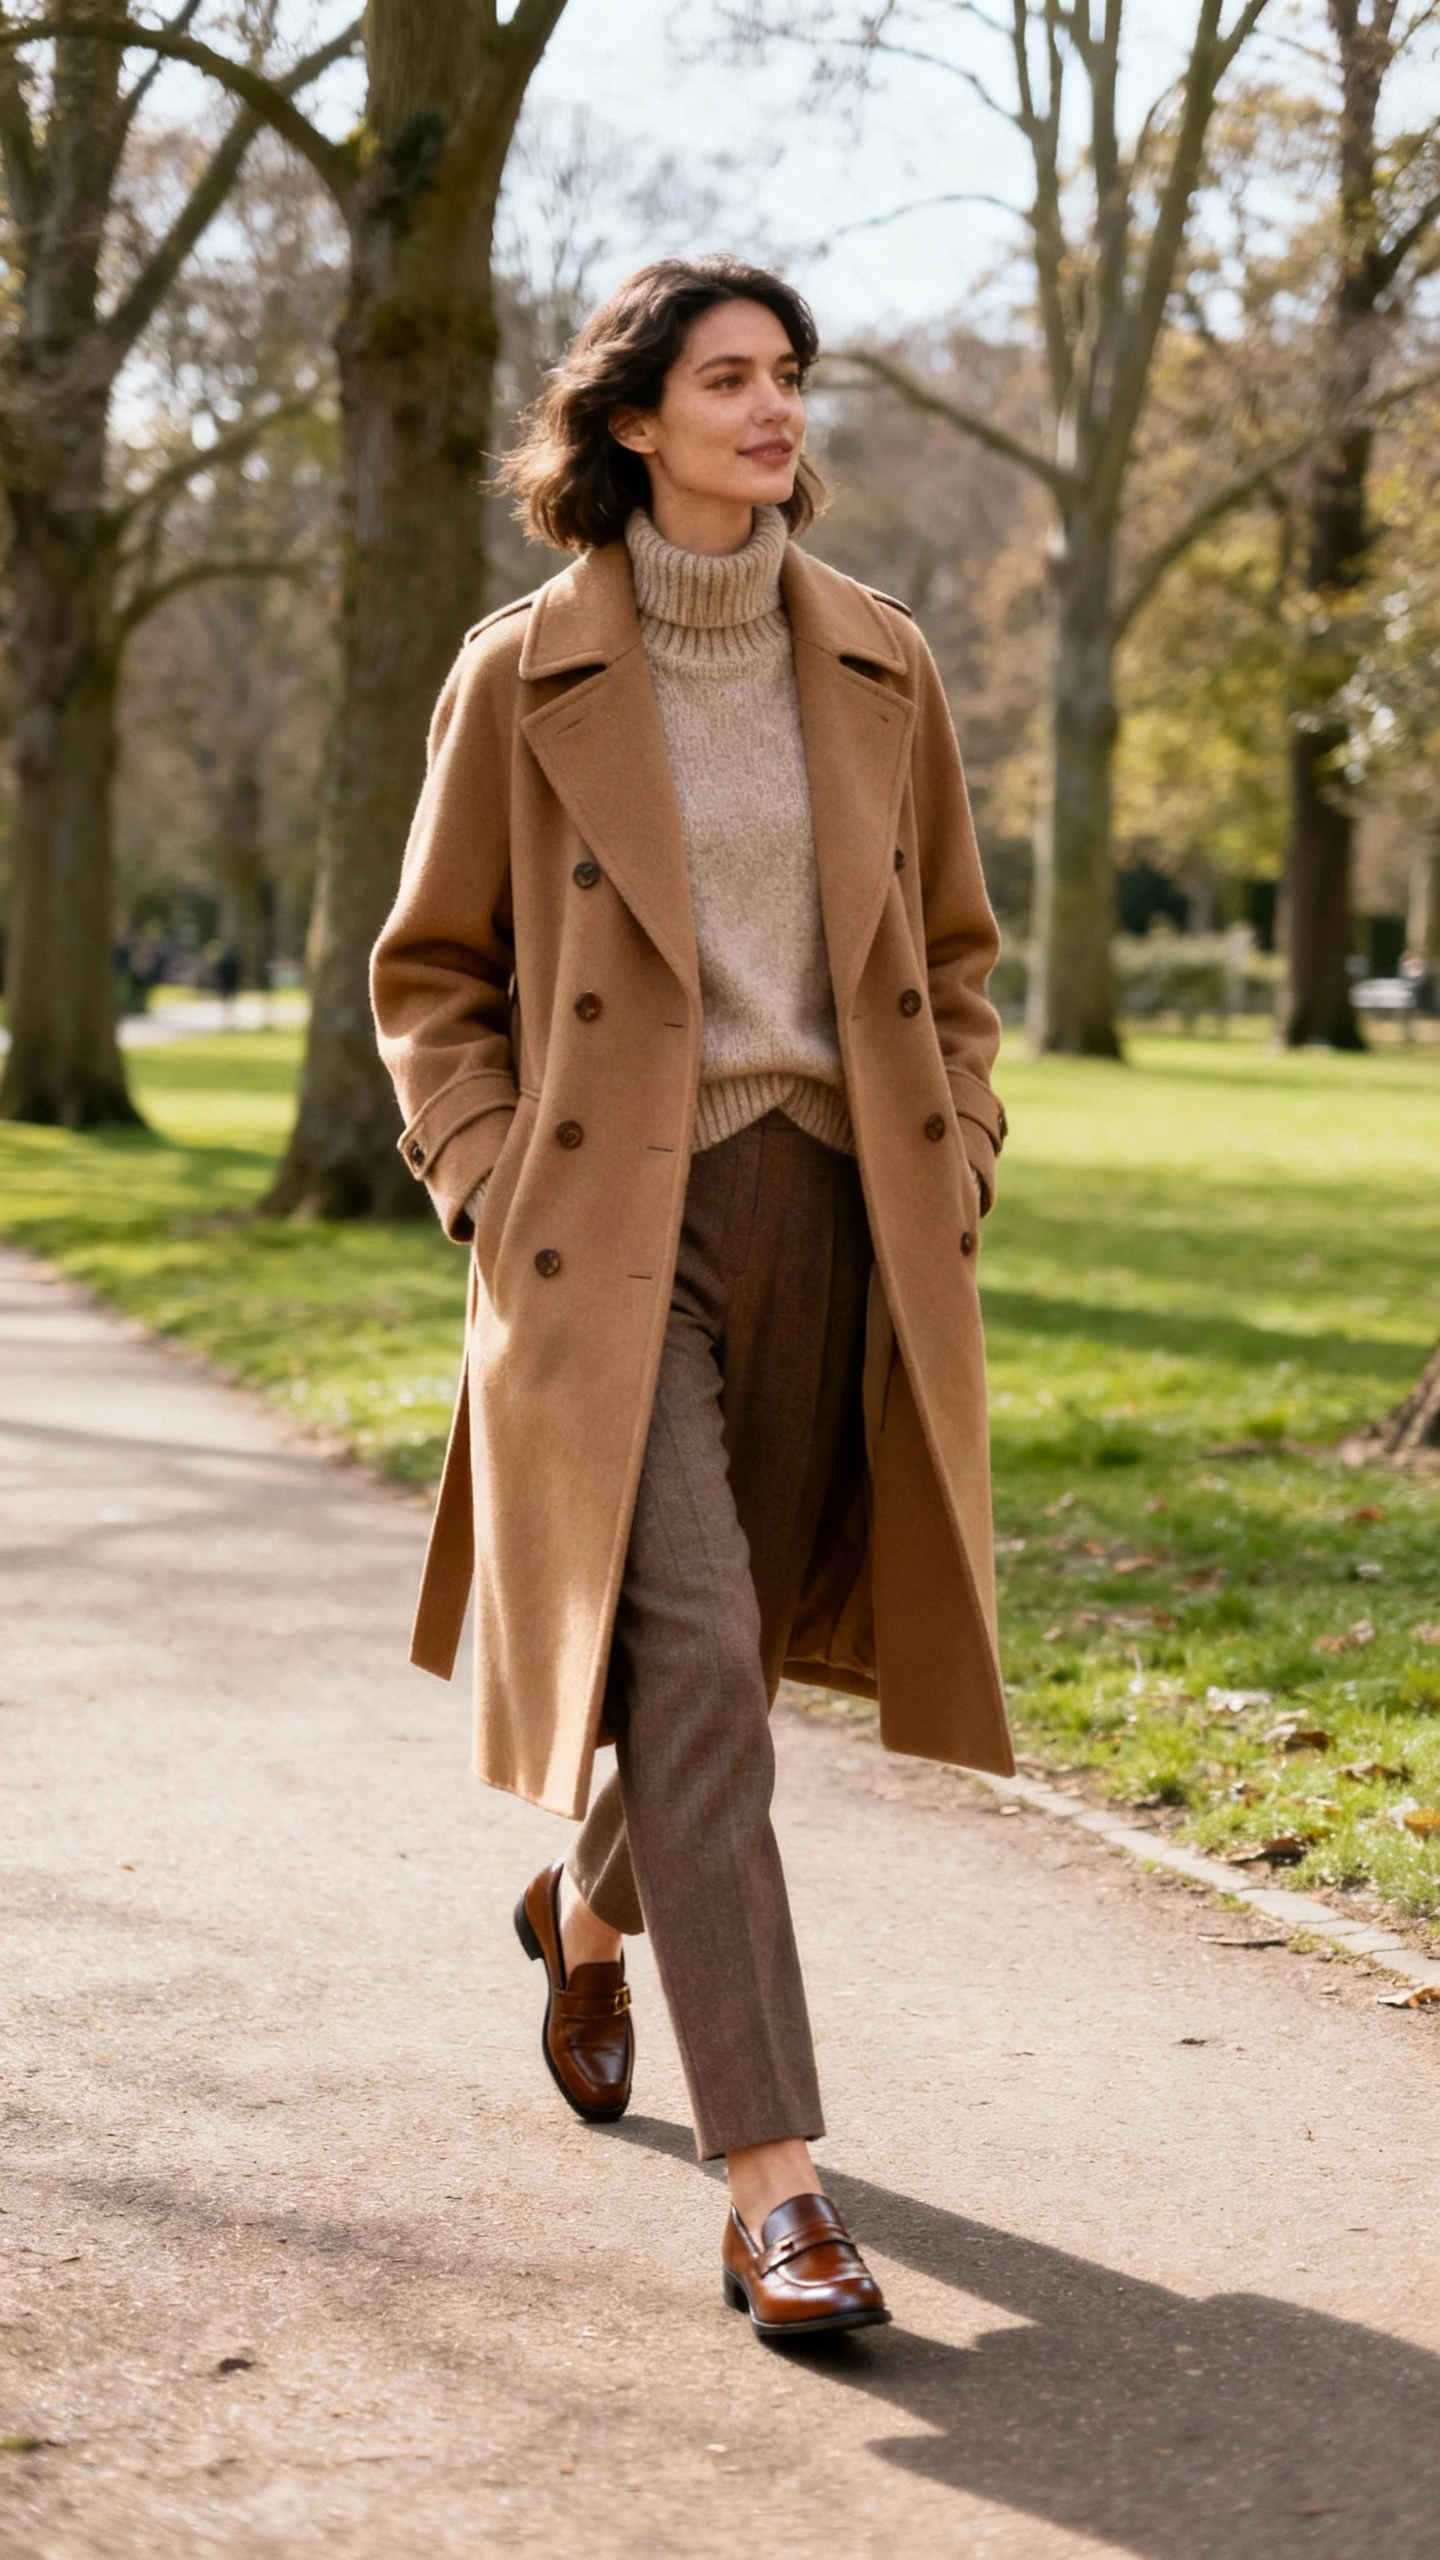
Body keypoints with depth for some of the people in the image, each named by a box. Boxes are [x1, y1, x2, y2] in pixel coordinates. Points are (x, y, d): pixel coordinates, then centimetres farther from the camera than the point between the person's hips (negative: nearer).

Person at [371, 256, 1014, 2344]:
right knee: (691, 1652, -16)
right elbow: (431, 975, 6)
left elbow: (953, 956, 16)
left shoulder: (877, 667, 8)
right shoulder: (524, 675, -1)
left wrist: (949, 1178, 5)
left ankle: (588, 1905, 48)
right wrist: (494, 1198, -5)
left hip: (831, 1217, 4)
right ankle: (773, 2194, -16)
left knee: (740, 1648, 13)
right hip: (613, 1231, -4)